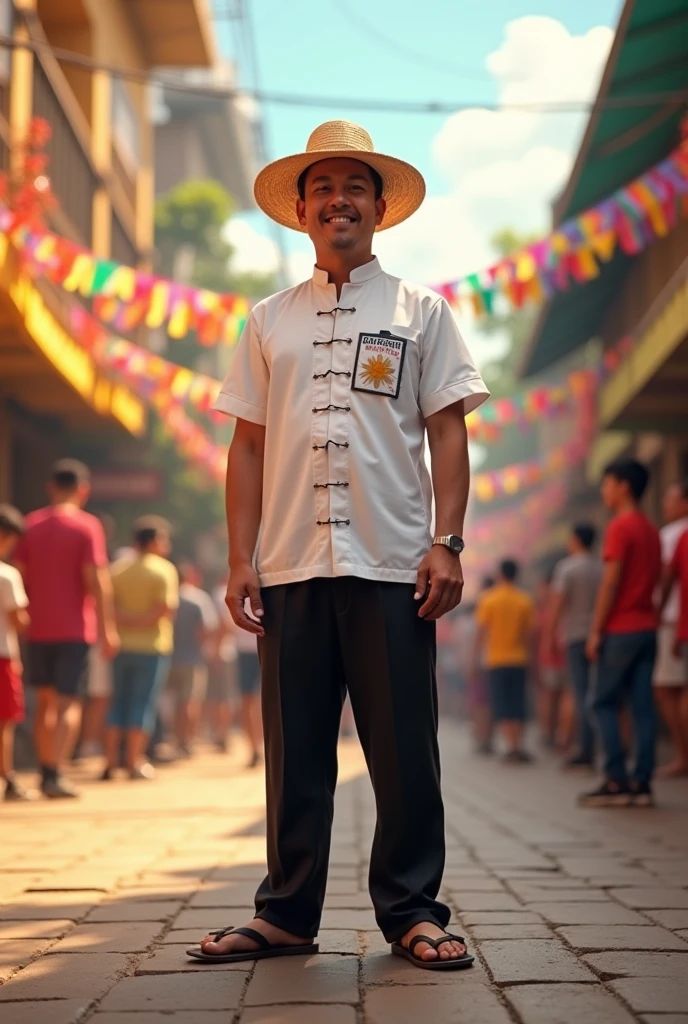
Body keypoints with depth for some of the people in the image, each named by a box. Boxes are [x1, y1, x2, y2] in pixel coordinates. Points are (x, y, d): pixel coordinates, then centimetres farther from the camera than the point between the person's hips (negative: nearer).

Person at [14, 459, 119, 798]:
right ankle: (54, 774, -10)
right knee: (69, 703, -1)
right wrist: (108, 628, -11)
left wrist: (27, 616, 14)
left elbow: (20, 575, 5)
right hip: (75, 629, -4)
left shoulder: (31, 525, 6)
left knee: (46, 699, 15)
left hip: (39, 628, 4)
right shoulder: (87, 526, -7)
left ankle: (46, 769, 20)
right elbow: (97, 580, -13)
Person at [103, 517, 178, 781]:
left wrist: (126, 619, -9)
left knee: (118, 702, 10)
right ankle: (135, 762, -1)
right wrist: (143, 621, -8)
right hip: (152, 646, -5)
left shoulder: (117, 569, 9)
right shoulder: (164, 570, -6)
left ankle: (111, 761, 8)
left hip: (122, 646, 5)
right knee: (143, 703, 0)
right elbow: (166, 608, -16)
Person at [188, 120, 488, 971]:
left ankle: (410, 912, 10)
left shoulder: (421, 311, 9)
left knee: (404, 752, 1)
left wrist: (447, 542, -7)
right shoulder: (269, 321, 14)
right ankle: (287, 912, 14)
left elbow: (447, 431, 4)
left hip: (392, 565, -2)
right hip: (291, 566, 2)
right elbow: (248, 446, 12)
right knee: (295, 753, 6)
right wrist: (241, 559, 4)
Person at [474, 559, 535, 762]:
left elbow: (482, 630, -5)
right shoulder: (525, 600, 2)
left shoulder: (488, 598, -4)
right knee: (518, 705, 11)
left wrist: (476, 656, 1)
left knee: (502, 706, 0)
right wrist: (529, 655, 12)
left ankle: (512, 747, -11)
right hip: (519, 659, 2)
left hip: (496, 660, -2)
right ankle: (518, 746, 9)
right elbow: (529, 632, 2)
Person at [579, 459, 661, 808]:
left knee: (604, 703, -2)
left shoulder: (620, 527, -10)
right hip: (647, 628, 8)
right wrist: (650, 614, 18)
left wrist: (596, 630, -12)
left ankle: (616, 782, -7)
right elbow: (655, 580, 16)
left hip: (620, 630, -7)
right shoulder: (651, 531, 15)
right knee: (642, 706, 4)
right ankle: (642, 783, 2)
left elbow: (610, 582, -15)